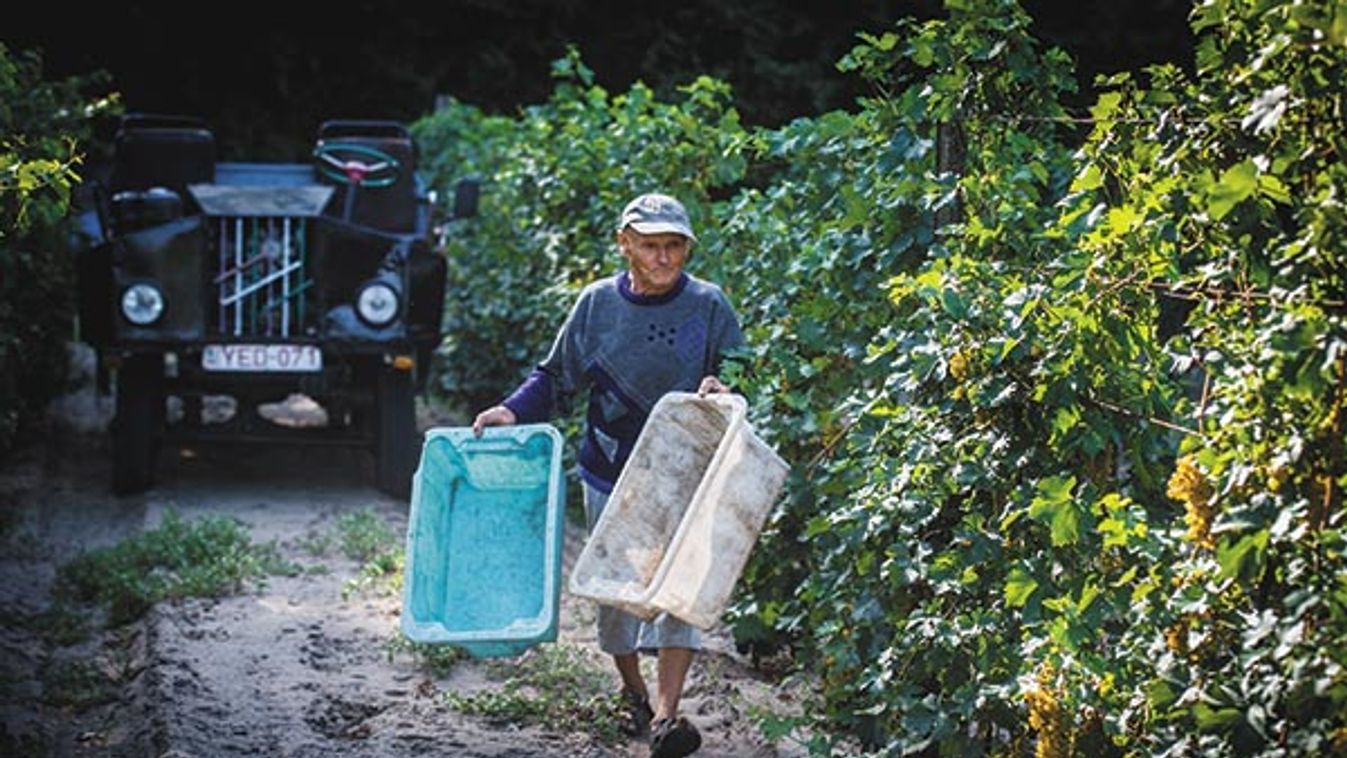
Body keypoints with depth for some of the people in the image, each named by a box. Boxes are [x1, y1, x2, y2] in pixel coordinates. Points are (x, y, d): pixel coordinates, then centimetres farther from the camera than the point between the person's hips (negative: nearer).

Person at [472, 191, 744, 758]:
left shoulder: (708, 306, -3)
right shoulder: (597, 305, 1)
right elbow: (558, 377, 9)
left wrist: (723, 389, -19)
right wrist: (514, 411, -6)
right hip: (609, 475, 2)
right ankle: (631, 690, 30)